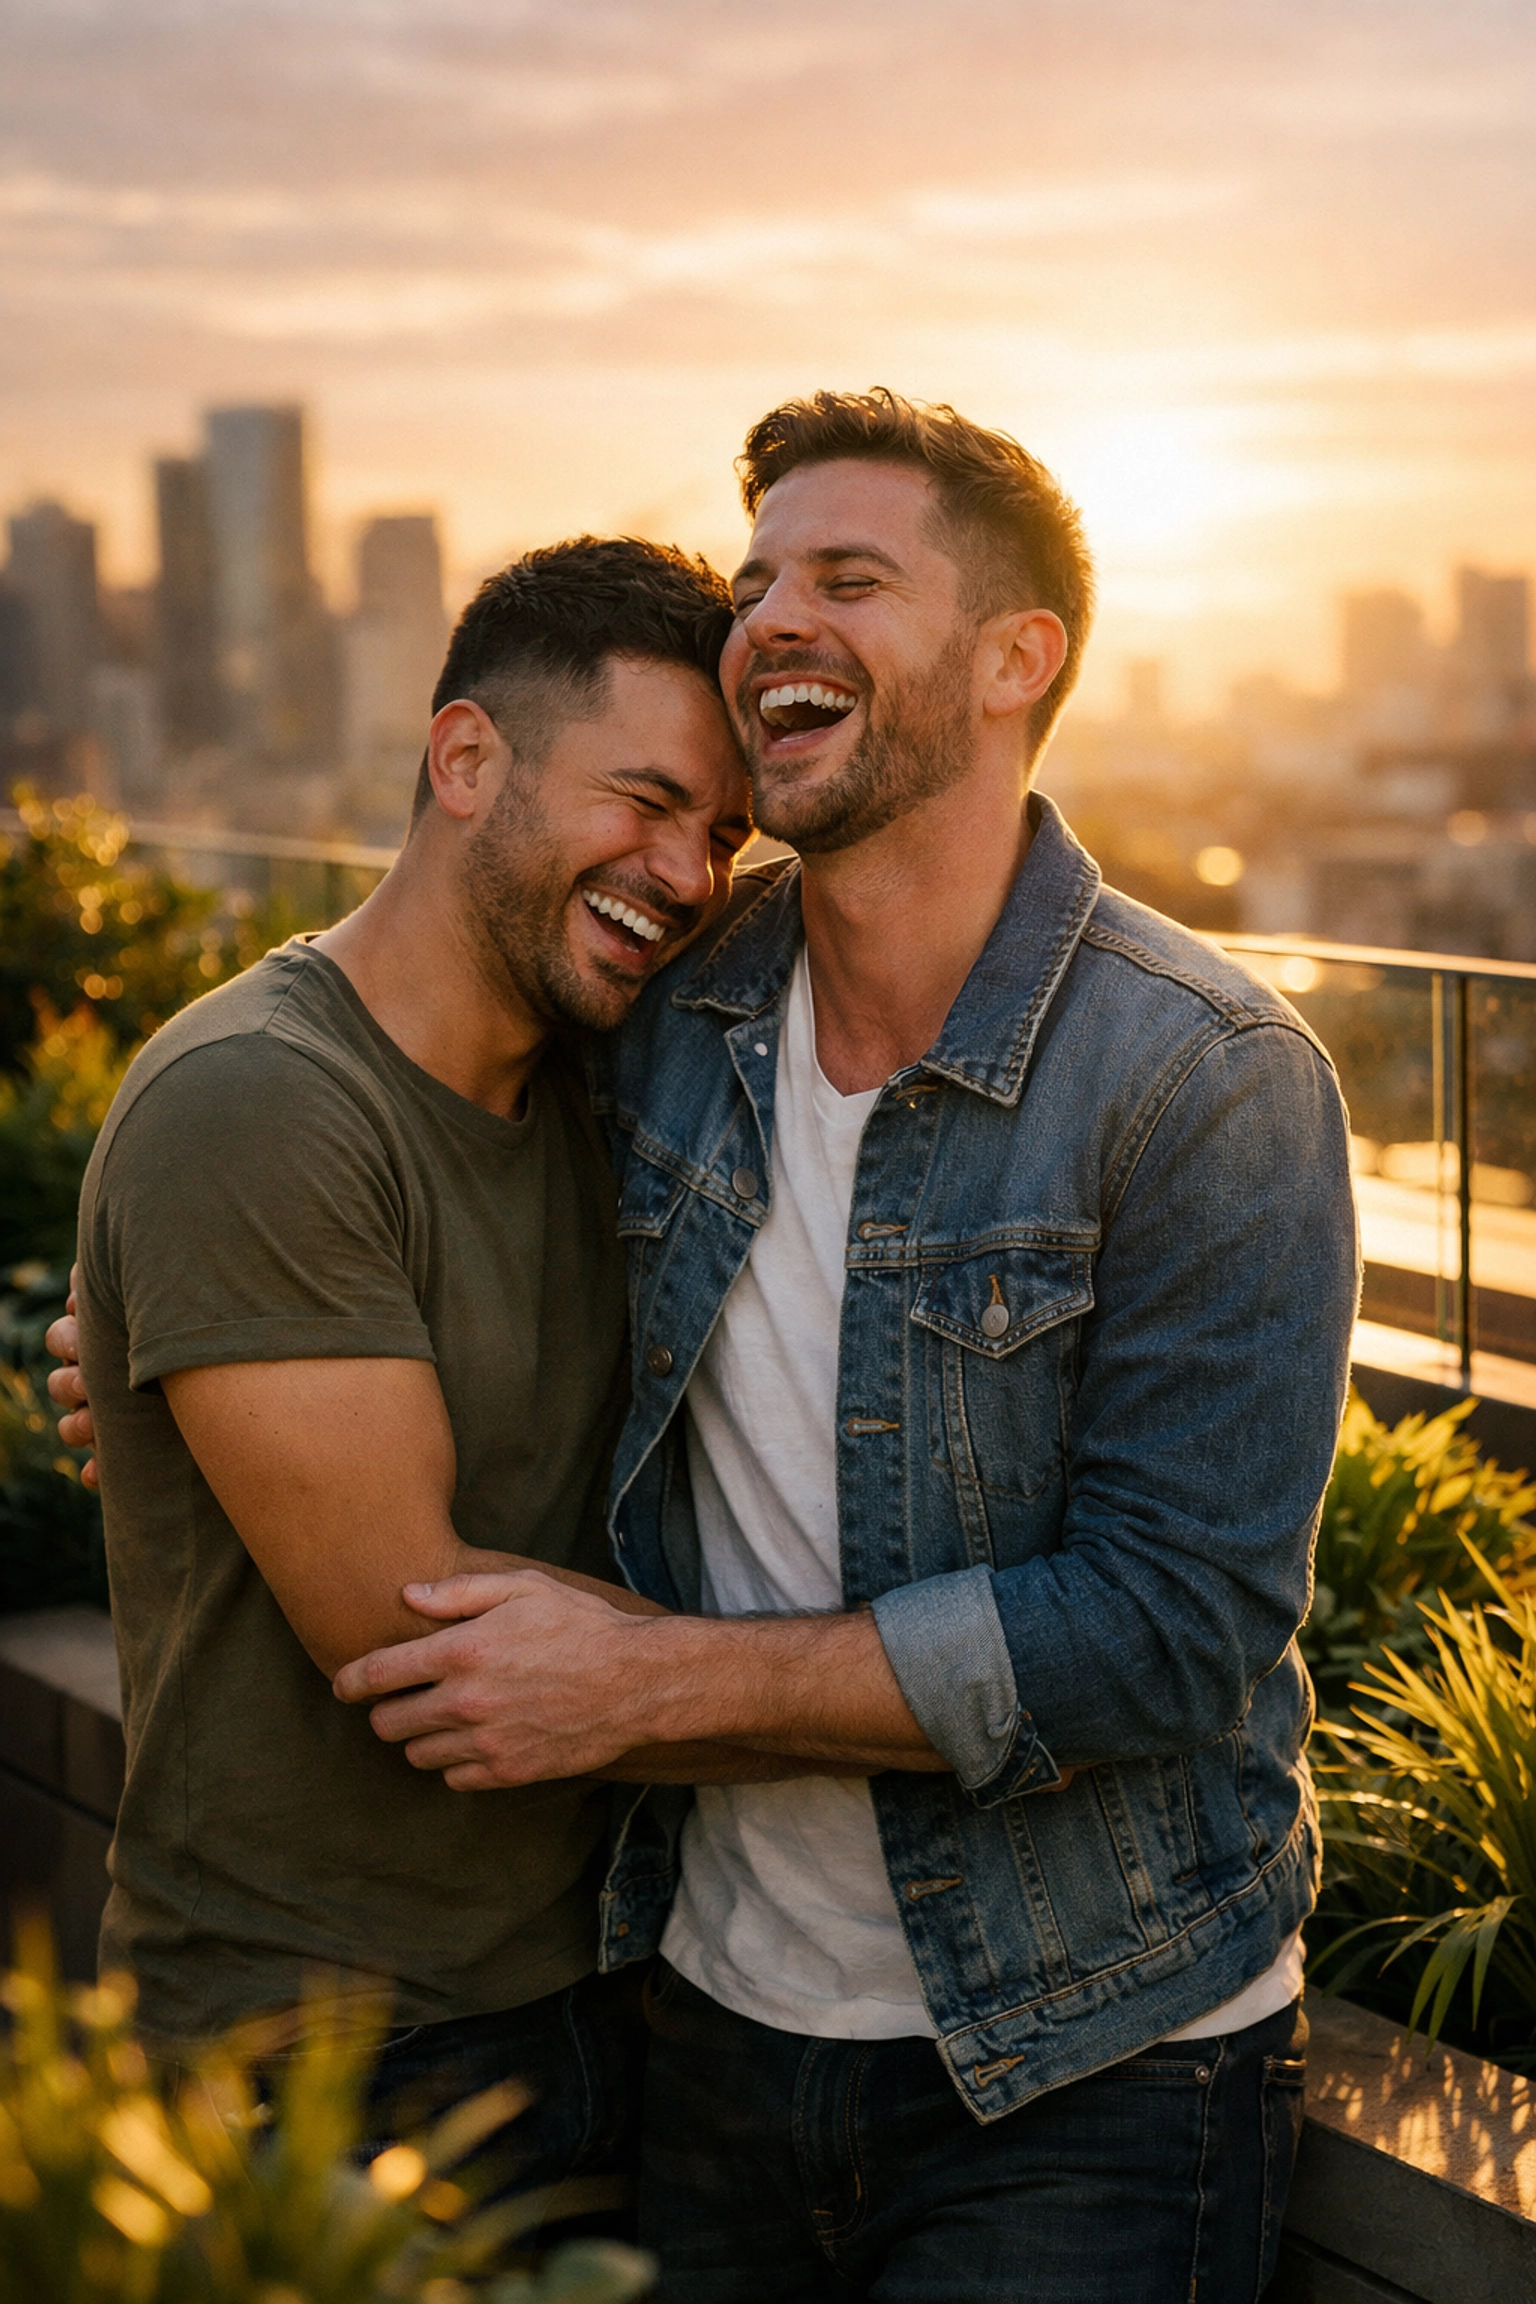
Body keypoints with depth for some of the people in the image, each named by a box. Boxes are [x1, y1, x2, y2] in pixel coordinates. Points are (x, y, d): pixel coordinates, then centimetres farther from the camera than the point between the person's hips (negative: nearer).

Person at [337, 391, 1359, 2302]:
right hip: (717, 2011, 5)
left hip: (1085, 2085, -5)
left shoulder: (1209, 1082, -18)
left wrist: (656, 1679, -21)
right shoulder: (672, 1004, -1)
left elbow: (1172, 1628, -22)